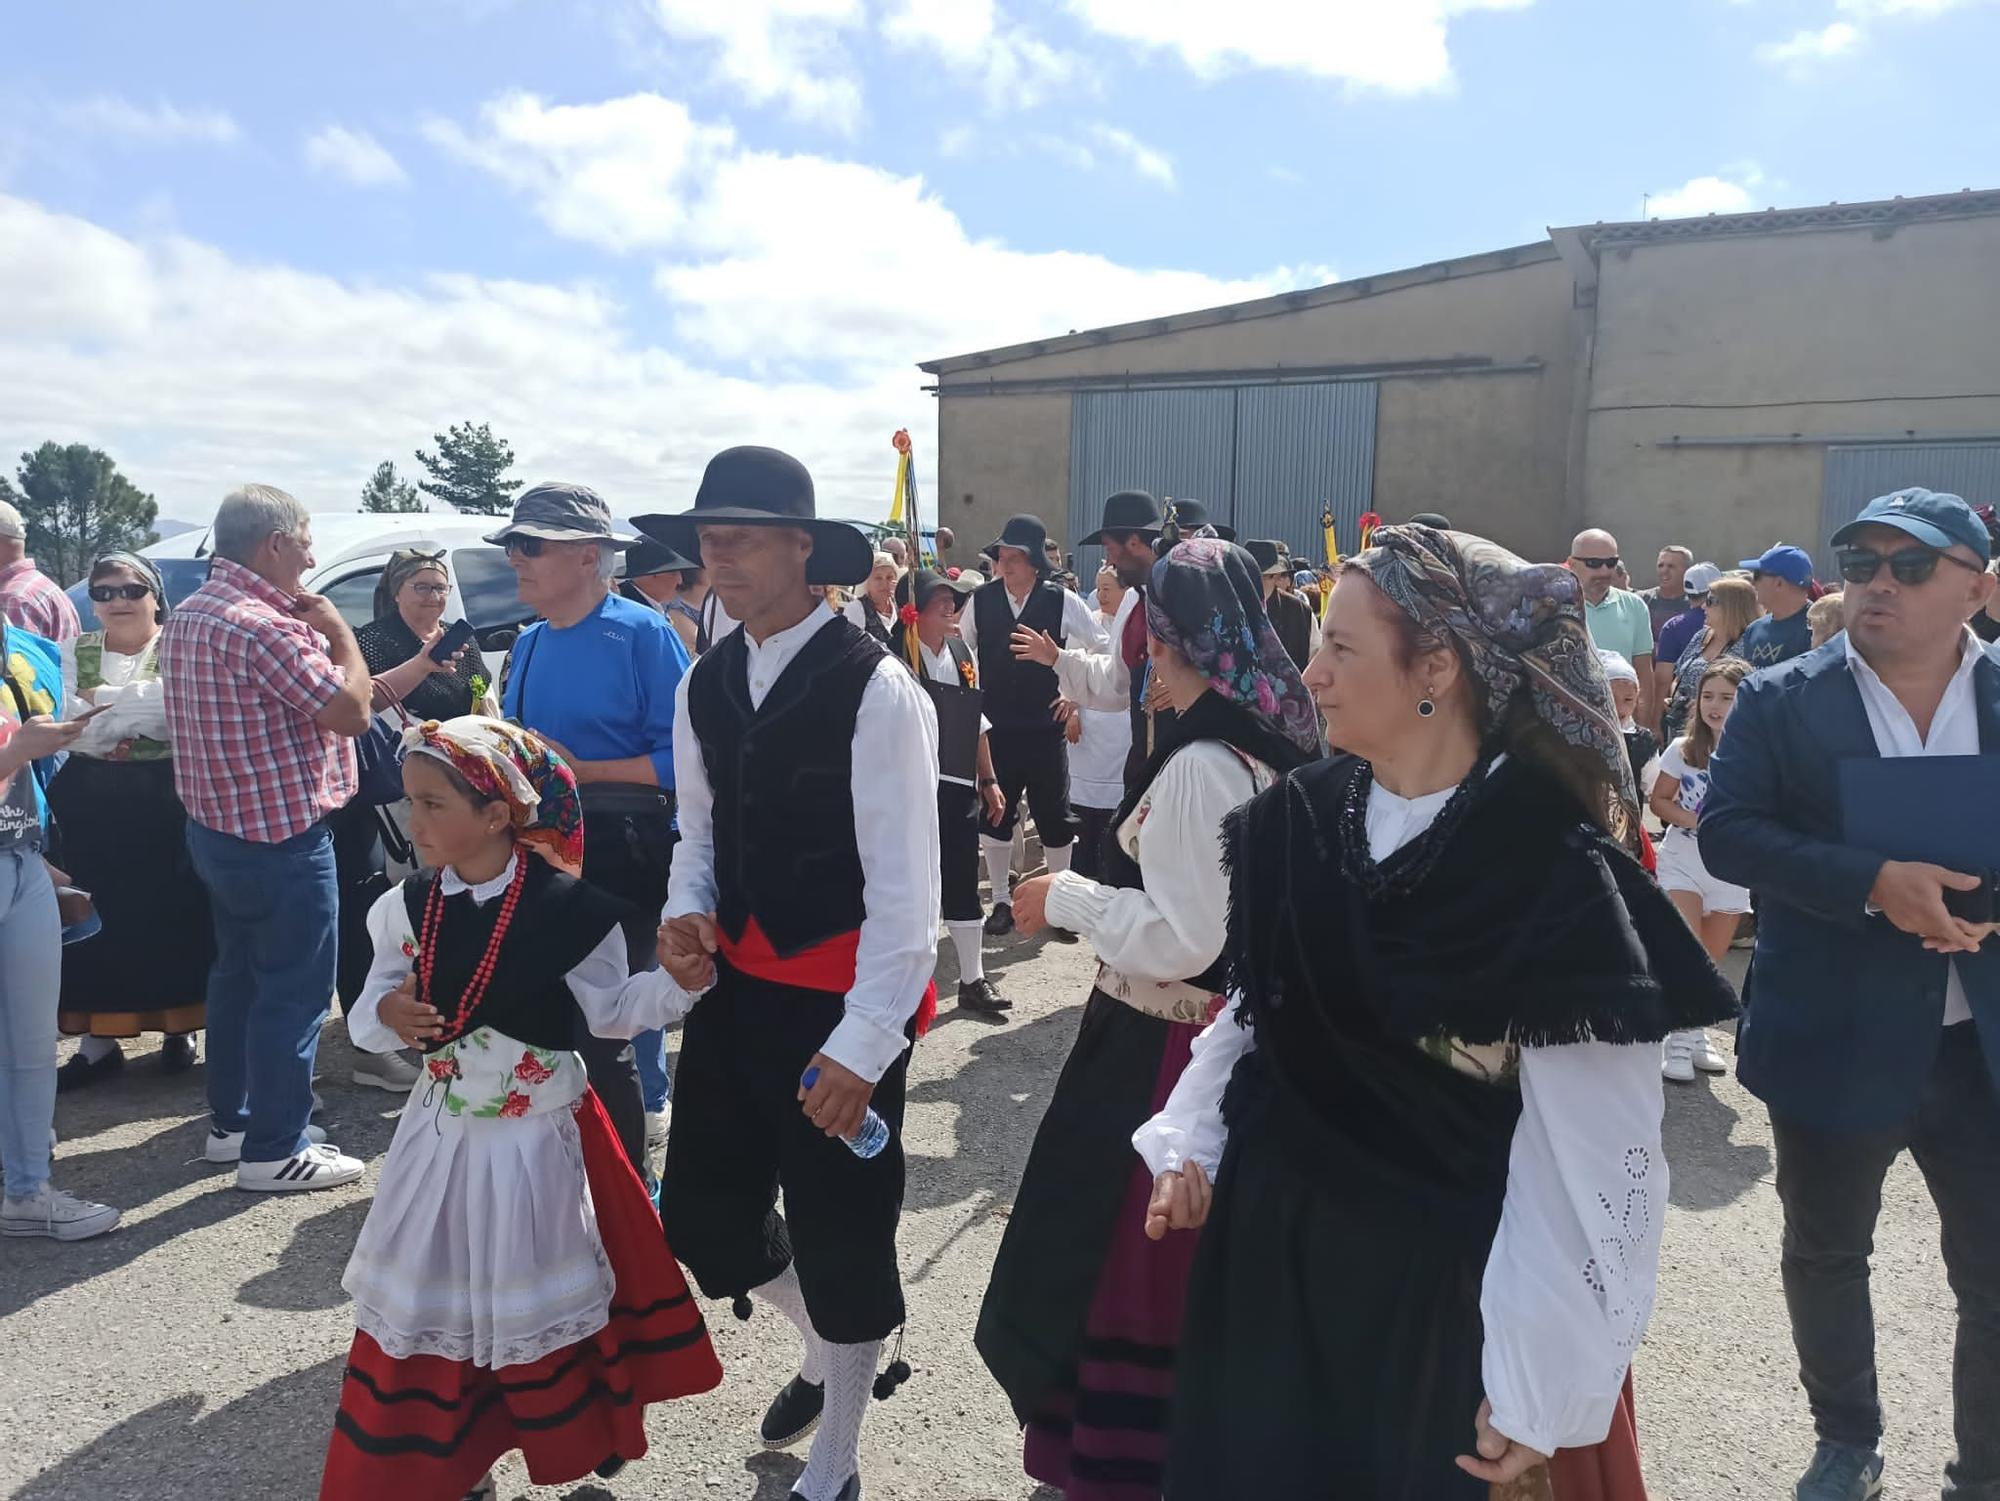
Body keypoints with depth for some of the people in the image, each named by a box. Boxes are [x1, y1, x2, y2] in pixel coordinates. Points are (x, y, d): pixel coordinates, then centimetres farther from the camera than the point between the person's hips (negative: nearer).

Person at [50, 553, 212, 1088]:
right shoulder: (75, 654, 10)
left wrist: (102, 702, -12)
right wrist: (144, 713, -14)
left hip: (168, 807, -3)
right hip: (91, 810, 3)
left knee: (173, 915, 2)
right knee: (98, 919, 5)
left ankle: (178, 1029, 17)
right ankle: (98, 1040, 16)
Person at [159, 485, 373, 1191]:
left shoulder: (185, 616, 9)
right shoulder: (262, 627, -24)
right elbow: (351, 710, -22)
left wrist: (308, 633, 10)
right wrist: (338, 631, -10)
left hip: (216, 828, 10)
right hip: (282, 839, -10)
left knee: (236, 973, 20)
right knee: (294, 991, 1)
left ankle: (231, 1120, 33)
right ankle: (275, 1148, 10)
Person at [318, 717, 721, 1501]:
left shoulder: (565, 909, -18)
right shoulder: (406, 909, -6)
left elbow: (611, 1010, -9)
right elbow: (368, 1009, 5)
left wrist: (680, 978, -23)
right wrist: (386, 1013, -17)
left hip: (538, 1137, -4)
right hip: (444, 1133, 4)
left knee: (543, 1296, 12)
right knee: (427, 1297, 13)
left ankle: (583, 1437, 38)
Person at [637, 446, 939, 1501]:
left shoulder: (876, 692, -16)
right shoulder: (702, 688, 5)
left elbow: (905, 888, -17)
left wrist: (863, 1047, -18)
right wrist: (685, 915, -5)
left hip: (840, 1004, -6)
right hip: (735, 990, 7)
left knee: (840, 1236, 9)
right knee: (701, 1216, 15)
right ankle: (827, 1347, 47)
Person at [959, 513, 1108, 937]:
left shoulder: (1062, 601, -6)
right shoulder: (981, 601, -2)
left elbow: (1103, 647, 2)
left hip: (1046, 727, -2)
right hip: (995, 727, 2)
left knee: (1054, 817, 7)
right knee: (994, 815, 8)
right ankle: (1001, 901, 23)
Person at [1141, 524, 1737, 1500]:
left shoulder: (1555, 872, -21)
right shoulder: (1298, 820, -3)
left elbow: (1586, 1158, -18)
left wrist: (1542, 1387, -15)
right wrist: (1189, 1147, 5)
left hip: (1439, 1287, -5)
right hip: (1266, 1247, 6)